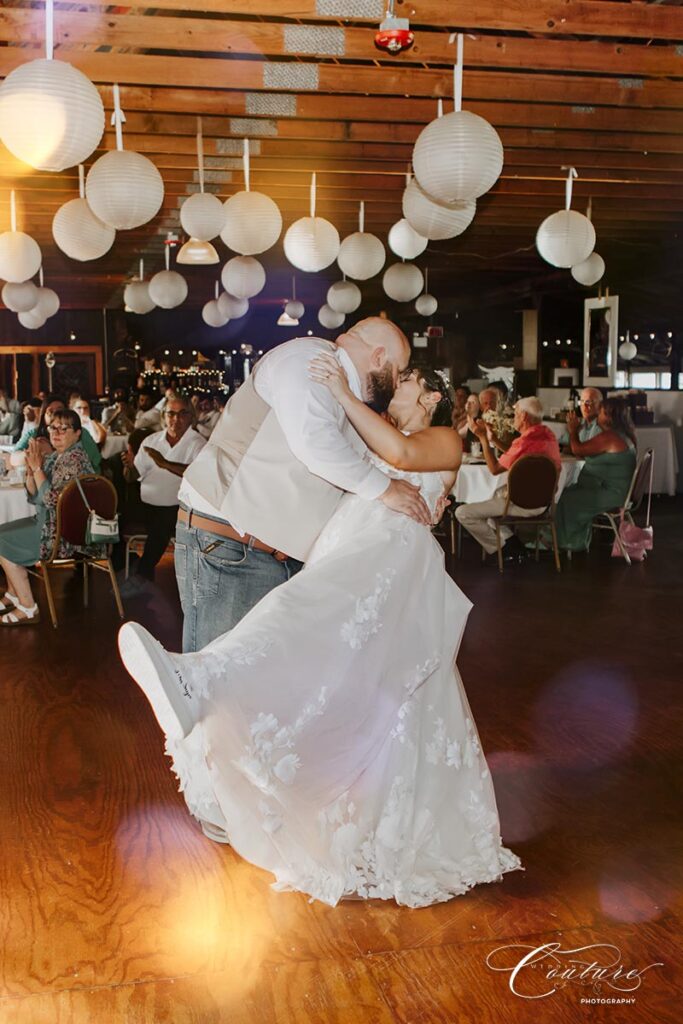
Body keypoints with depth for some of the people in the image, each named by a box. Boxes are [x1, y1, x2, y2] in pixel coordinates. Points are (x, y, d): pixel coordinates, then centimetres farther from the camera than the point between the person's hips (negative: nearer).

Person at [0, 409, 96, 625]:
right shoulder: (53, 457, 8)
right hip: (47, 521, 9)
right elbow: (34, 497, 9)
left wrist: (37, 467, -21)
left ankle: (28, 609, 0)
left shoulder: (74, 459, -20)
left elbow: (52, 500, -26)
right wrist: (30, 470, -7)